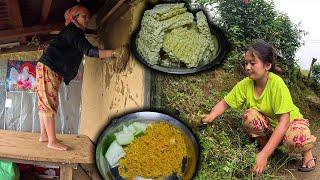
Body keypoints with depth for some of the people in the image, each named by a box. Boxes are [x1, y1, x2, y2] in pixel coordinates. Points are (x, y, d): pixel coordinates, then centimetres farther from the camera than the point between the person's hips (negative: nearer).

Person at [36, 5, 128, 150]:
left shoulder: (75, 31, 15)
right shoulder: (73, 31, -16)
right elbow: (88, 50, -30)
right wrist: (113, 53, -37)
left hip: (54, 71, 10)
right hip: (48, 68, -10)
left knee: (45, 103, 12)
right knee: (50, 103, -10)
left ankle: (44, 135, 19)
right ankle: (52, 141, -8)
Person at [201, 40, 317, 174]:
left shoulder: (276, 83, -31)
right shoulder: (245, 84, -17)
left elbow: (284, 121, -34)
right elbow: (225, 103, -7)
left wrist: (264, 154, -42)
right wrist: (211, 116, -31)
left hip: (290, 122, -3)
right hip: (267, 125, 3)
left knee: (297, 140, -38)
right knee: (250, 115, -29)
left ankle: (306, 151, -1)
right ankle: (263, 142, -3)